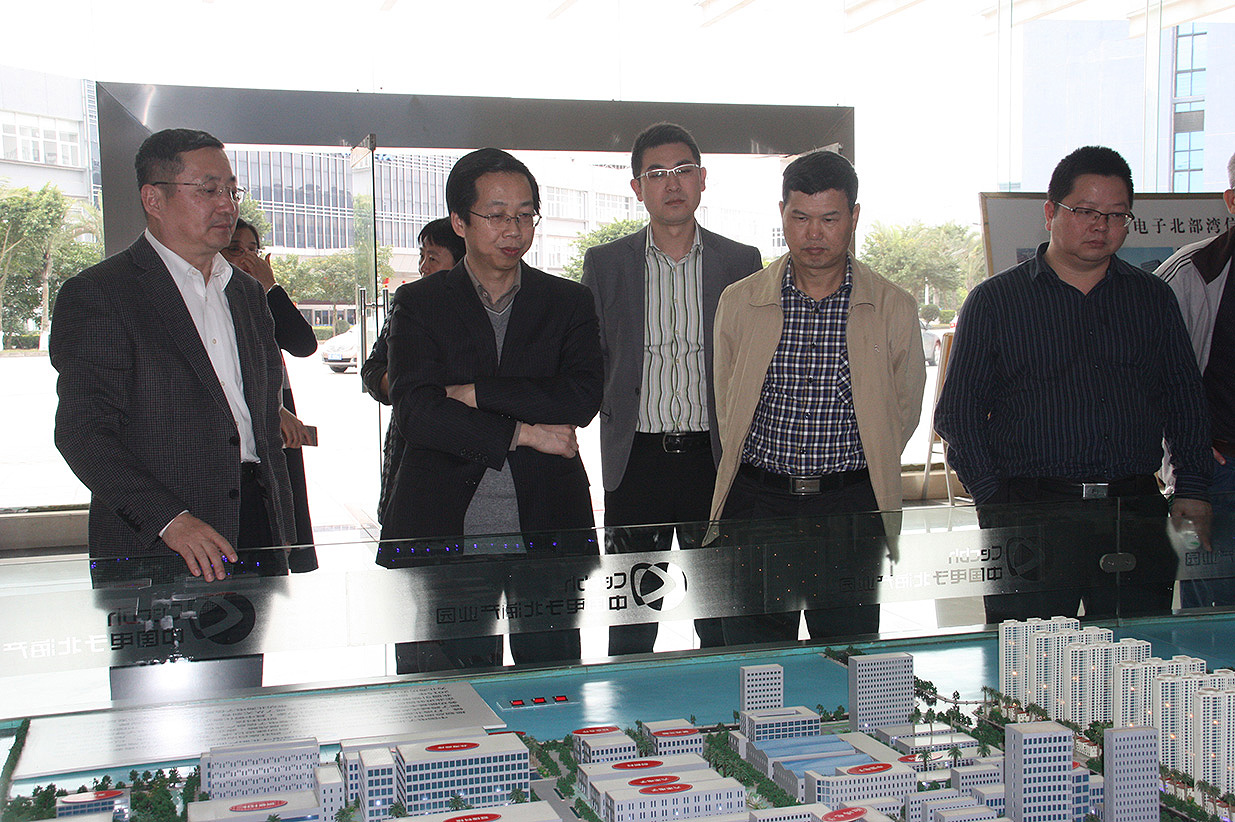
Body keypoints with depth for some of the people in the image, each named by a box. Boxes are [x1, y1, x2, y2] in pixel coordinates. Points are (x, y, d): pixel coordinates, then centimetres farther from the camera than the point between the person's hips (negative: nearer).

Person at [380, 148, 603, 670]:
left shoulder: (569, 303, 10)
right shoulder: (418, 304, 6)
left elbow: (582, 400, -6)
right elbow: (416, 415, -7)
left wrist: (474, 392, -10)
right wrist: (523, 433, -10)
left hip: (547, 529, 1)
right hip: (445, 531, -1)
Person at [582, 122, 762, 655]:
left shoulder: (742, 263, 6)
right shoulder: (604, 263, 6)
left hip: (715, 459, 0)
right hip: (635, 459, 0)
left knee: (721, 620, 7)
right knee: (630, 618, 7)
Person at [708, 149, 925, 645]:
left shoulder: (894, 309, 1)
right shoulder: (738, 303, 3)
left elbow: (904, 413, 11)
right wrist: (772, 476, 11)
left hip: (852, 510, 0)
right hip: (756, 506, 1)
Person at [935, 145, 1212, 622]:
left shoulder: (1153, 298, 14)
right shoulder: (994, 301, 4)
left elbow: (1185, 399, 18)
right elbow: (957, 414, 3)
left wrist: (1192, 489, 6)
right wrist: (993, 500, -6)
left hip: (1136, 516, 3)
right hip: (1030, 519, -3)